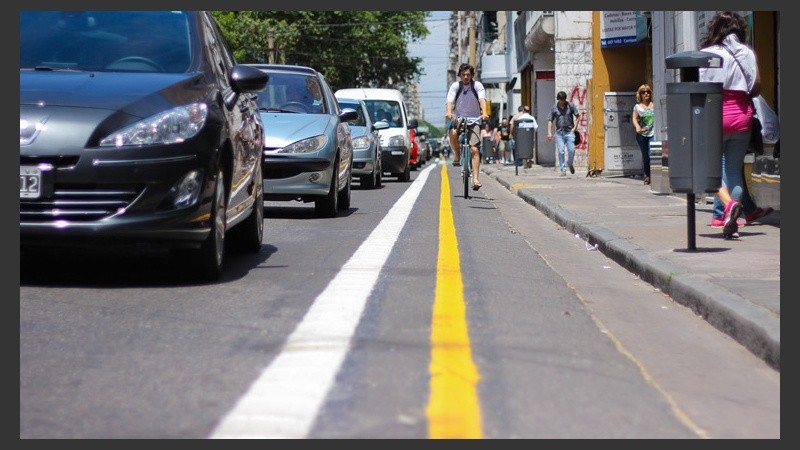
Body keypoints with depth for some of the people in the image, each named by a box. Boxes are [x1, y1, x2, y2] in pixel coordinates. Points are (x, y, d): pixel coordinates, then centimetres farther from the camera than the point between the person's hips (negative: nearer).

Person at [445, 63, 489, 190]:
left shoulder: (477, 85, -6)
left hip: (474, 120, -1)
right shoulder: (455, 86, -4)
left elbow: (482, 99, -21)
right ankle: (458, 156, -6)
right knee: (453, 133, -33)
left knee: (474, 149, -13)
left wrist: (484, 113, -41)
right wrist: (449, 112, -39)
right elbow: (450, 101, -17)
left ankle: (476, 178, -11)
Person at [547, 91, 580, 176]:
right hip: (559, 133, 1)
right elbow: (550, 120, 6)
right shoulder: (554, 108, 5)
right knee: (561, 152, -5)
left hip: (569, 132, -1)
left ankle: (570, 163, 22)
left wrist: (574, 127, 0)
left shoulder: (571, 106, 4)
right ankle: (563, 170, 2)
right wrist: (549, 132, -4)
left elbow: (577, 116, 10)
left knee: (571, 150, -8)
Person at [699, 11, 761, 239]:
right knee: (734, 170, 9)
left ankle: (728, 204, -22)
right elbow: (757, 88, 6)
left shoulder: (707, 54, -6)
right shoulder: (747, 54, 3)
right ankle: (731, 223, 5)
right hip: (741, 116, 3)